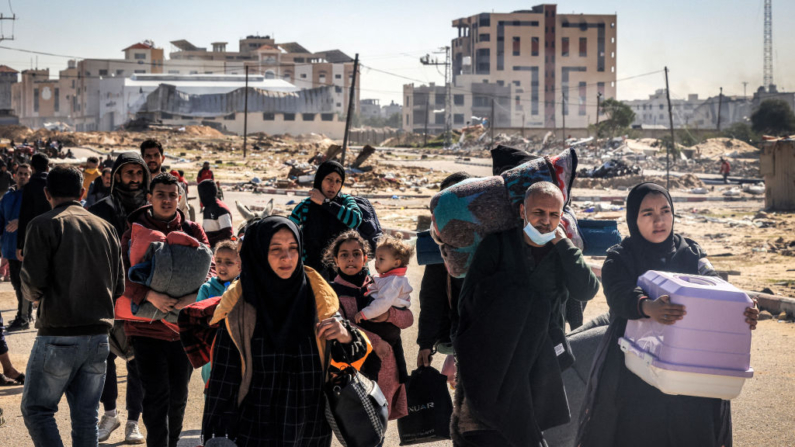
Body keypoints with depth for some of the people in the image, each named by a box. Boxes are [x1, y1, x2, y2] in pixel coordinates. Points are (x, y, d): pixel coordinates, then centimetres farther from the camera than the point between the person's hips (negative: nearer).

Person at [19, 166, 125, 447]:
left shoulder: (44, 225, -6)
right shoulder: (105, 228, 10)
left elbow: (33, 281, -14)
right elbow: (119, 286, 10)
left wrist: (33, 296, 9)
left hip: (59, 334, -5)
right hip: (99, 334, 5)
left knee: (36, 409, 5)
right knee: (86, 415, 11)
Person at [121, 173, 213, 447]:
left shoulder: (193, 231, 7)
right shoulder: (135, 233, 0)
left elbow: (210, 269, -1)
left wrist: (195, 294, -22)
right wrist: (149, 295, -27)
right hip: (147, 326, -3)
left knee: (178, 395, 14)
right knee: (156, 395, -8)